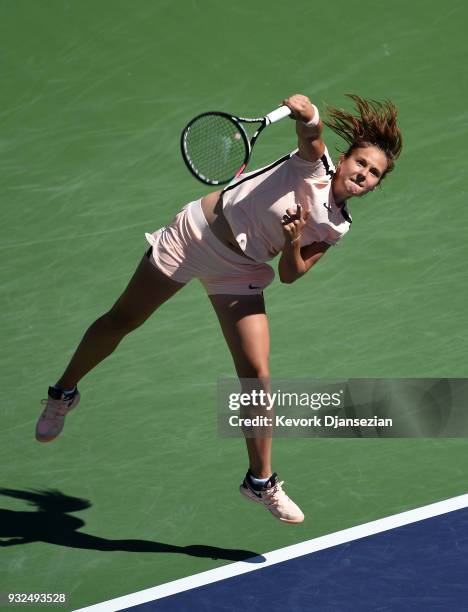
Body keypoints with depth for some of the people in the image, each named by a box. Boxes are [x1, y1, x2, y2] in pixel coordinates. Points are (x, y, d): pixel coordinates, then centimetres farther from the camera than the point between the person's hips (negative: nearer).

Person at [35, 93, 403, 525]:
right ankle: (64, 393, 33)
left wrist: (293, 243, -20)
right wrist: (307, 115, -59)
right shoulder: (314, 164, -14)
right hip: (196, 234, -4)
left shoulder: (337, 228, 0)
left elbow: (291, 275, 1)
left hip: (240, 273, 4)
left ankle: (261, 481, 8)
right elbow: (311, 133, -36)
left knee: (256, 373, -7)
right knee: (120, 322, 7)